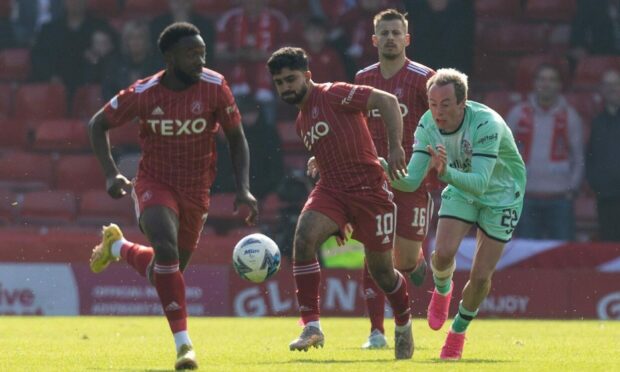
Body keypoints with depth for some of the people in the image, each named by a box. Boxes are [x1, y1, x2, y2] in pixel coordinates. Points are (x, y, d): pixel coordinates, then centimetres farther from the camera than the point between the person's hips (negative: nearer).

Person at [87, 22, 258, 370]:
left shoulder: (214, 87, -14)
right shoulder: (143, 94, -16)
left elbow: (237, 138, -2)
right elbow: (98, 125, -1)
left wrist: (244, 190, -13)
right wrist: (111, 174, -14)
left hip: (197, 188, 3)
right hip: (155, 182, -3)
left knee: (168, 272, 10)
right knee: (166, 249, -29)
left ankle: (117, 247, 42)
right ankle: (183, 344, -21)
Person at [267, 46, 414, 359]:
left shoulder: (333, 95, -8)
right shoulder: (301, 122, 16)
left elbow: (387, 101, -15)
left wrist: (395, 147, -26)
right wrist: (338, 221, 25)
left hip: (368, 187, -6)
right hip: (332, 189, 6)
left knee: (381, 270, 3)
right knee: (304, 237, -22)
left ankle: (404, 325, 33)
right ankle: (311, 327, -21)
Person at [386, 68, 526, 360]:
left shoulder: (487, 125, -36)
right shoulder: (428, 125, -20)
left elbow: (480, 182, -45)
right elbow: (411, 181, -20)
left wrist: (447, 172, -63)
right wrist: (384, 170, -40)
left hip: (501, 194, -3)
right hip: (461, 190, 3)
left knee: (480, 276, -6)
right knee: (443, 252, -18)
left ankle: (459, 330, 22)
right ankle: (442, 291, 19)